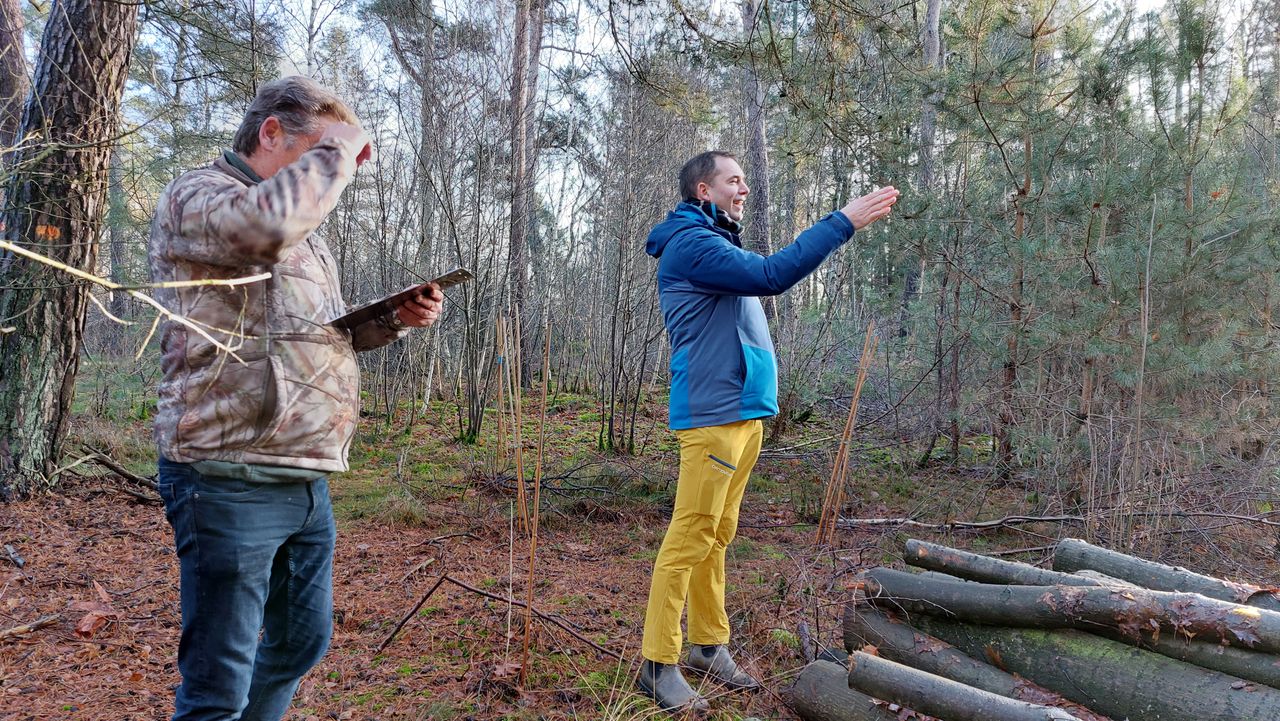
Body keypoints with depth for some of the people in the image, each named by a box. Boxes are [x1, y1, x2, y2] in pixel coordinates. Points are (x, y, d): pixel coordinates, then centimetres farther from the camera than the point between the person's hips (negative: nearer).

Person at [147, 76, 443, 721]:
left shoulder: (304, 232, 20)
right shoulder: (196, 195, -7)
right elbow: (264, 222, -31)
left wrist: (396, 318, 7)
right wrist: (339, 147, -15)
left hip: (308, 480, 9)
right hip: (230, 479, -9)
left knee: (301, 642, 21)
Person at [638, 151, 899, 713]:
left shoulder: (713, 243, 22)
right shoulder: (691, 243, -11)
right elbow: (771, 276, -21)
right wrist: (843, 222, -18)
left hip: (743, 412, 10)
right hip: (712, 414, -10)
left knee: (717, 536, 13)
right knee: (691, 538, -7)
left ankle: (708, 646, 22)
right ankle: (659, 665, 1)